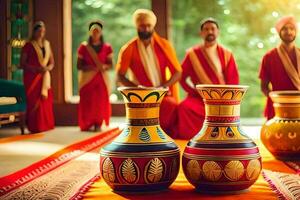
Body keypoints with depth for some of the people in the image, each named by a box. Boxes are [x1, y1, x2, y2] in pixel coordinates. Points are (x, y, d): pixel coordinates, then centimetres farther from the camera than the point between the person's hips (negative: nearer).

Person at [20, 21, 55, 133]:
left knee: (46, 101, 1)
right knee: (34, 102, -9)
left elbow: (52, 62, 17)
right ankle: (35, 127, -5)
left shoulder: (47, 44, 14)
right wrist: (36, 69, -18)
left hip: (45, 78, 5)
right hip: (32, 78, -5)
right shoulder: (28, 45, -3)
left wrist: (48, 68, -6)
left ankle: (45, 126, 8)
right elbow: (22, 63, -7)